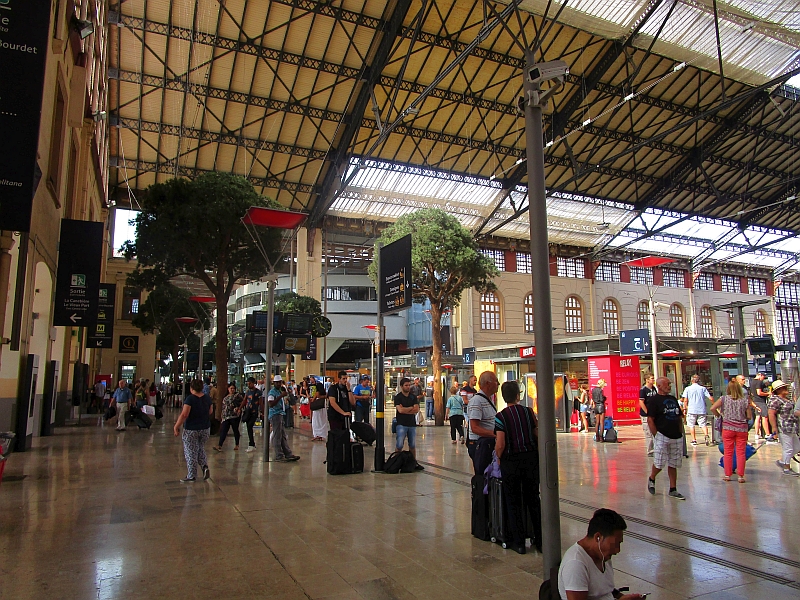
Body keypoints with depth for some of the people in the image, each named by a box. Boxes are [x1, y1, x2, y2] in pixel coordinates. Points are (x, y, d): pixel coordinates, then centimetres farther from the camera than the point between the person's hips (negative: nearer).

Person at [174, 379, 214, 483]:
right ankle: (205, 467, 4)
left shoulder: (190, 399, -16)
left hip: (191, 429, -5)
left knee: (191, 452, 5)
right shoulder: (207, 398, 2)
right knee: (201, 449, 22)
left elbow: (184, 415, -21)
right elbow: (210, 412, 14)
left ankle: (191, 476, 11)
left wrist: (176, 426, -14)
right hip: (205, 428, 6)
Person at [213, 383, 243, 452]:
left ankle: (237, 445, 16)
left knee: (235, 430, 3)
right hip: (226, 416, 5)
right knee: (223, 430, -5)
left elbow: (243, 402, -5)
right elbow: (223, 407, 19)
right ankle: (220, 446, -9)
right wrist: (223, 416, 10)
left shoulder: (237, 395, 0)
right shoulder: (225, 398, 17)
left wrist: (239, 408, -13)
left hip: (235, 416, -5)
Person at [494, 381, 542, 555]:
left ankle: (519, 542, 15)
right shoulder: (528, 411, -2)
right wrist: (536, 454, 13)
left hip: (511, 462, -3)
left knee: (514, 503, 10)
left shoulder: (500, 416, -11)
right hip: (531, 459, 3)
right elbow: (538, 436, -1)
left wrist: (499, 457, 2)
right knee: (533, 500, 15)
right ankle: (540, 540, 21)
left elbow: (500, 444, -16)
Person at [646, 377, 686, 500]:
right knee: (659, 463, -5)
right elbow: (650, 420, -11)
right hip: (662, 436, -6)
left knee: (673, 464, 10)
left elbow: (680, 417, 20)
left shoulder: (673, 399, 14)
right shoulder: (654, 400, -7)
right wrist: (656, 436, -14)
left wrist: (680, 432, 12)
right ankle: (651, 479, 22)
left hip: (676, 437, 6)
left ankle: (673, 490, 18)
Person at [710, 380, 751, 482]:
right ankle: (741, 476, 6)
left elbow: (712, 408, -11)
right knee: (741, 452, 5)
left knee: (728, 452, 7)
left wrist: (718, 415, 8)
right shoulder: (745, 401, -2)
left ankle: (727, 475, 12)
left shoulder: (724, 399, -4)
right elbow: (749, 416, 2)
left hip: (728, 428, 0)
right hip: (742, 428, 1)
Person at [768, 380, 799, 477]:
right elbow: (771, 414, -23)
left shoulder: (786, 399, 14)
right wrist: (774, 427, -27)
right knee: (788, 449, -3)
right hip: (784, 428, -10)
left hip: (791, 428, 10)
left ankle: (782, 462, 24)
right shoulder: (775, 400, -17)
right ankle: (786, 469, 9)